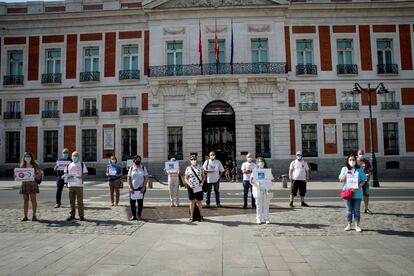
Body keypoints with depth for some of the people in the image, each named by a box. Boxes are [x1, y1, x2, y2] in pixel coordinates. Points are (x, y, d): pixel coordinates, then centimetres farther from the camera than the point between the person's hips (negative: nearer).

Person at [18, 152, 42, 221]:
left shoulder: (34, 165, 1)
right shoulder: (22, 166, 11)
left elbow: (39, 173, 1)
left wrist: (34, 176, -16)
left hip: (32, 183, -3)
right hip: (24, 183, 3)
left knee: (33, 199, -2)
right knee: (25, 200, 6)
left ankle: (34, 215, 5)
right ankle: (25, 216, 12)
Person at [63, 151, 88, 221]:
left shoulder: (82, 164, 5)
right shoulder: (69, 165, 14)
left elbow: (85, 174, 3)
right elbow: (65, 173, 16)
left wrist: (81, 177, -17)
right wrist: (64, 176, -6)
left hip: (79, 185, -3)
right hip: (71, 185, 4)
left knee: (80, 201, -2)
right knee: (71, 201, 8)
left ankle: (81, 215, 4)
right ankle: (72, 215, 18)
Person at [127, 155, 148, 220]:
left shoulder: (143, 168, 4)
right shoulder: (131, 168, 7)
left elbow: (146, 178, 0)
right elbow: (129, 179, 5)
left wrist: (143, 187, -9)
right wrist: (130, 187, -5)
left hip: (141, 188, -1)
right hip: (133, 189, 1)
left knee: (140, 202, 3)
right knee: (132, 202, 0)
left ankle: (139, 215, 15)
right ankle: (133, 215, 13)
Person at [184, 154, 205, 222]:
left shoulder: (200, 168, 6)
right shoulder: (188, 168, 3)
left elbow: (203, 176, 12)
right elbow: (186, 178, 3)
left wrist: (202, 182, -6)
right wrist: (189, 184, -13)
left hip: (199, 187, 1)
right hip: (191, 187, 0)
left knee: (199, 201, 5)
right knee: (192, 201, 6)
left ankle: (201, 215, 18)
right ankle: (192, 216, 15)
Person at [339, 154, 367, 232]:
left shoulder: (359, 169, 2)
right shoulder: (344, 169, 5)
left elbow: (363, 180, -1)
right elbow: (341, 180, 1)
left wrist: (358, 187, -18)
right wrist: (346, 174, -15)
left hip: (357, 193, -1)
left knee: (357, 210, 6)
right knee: (349, 210, 9)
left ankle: (357, 225, 15)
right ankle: (349, 225, 19)